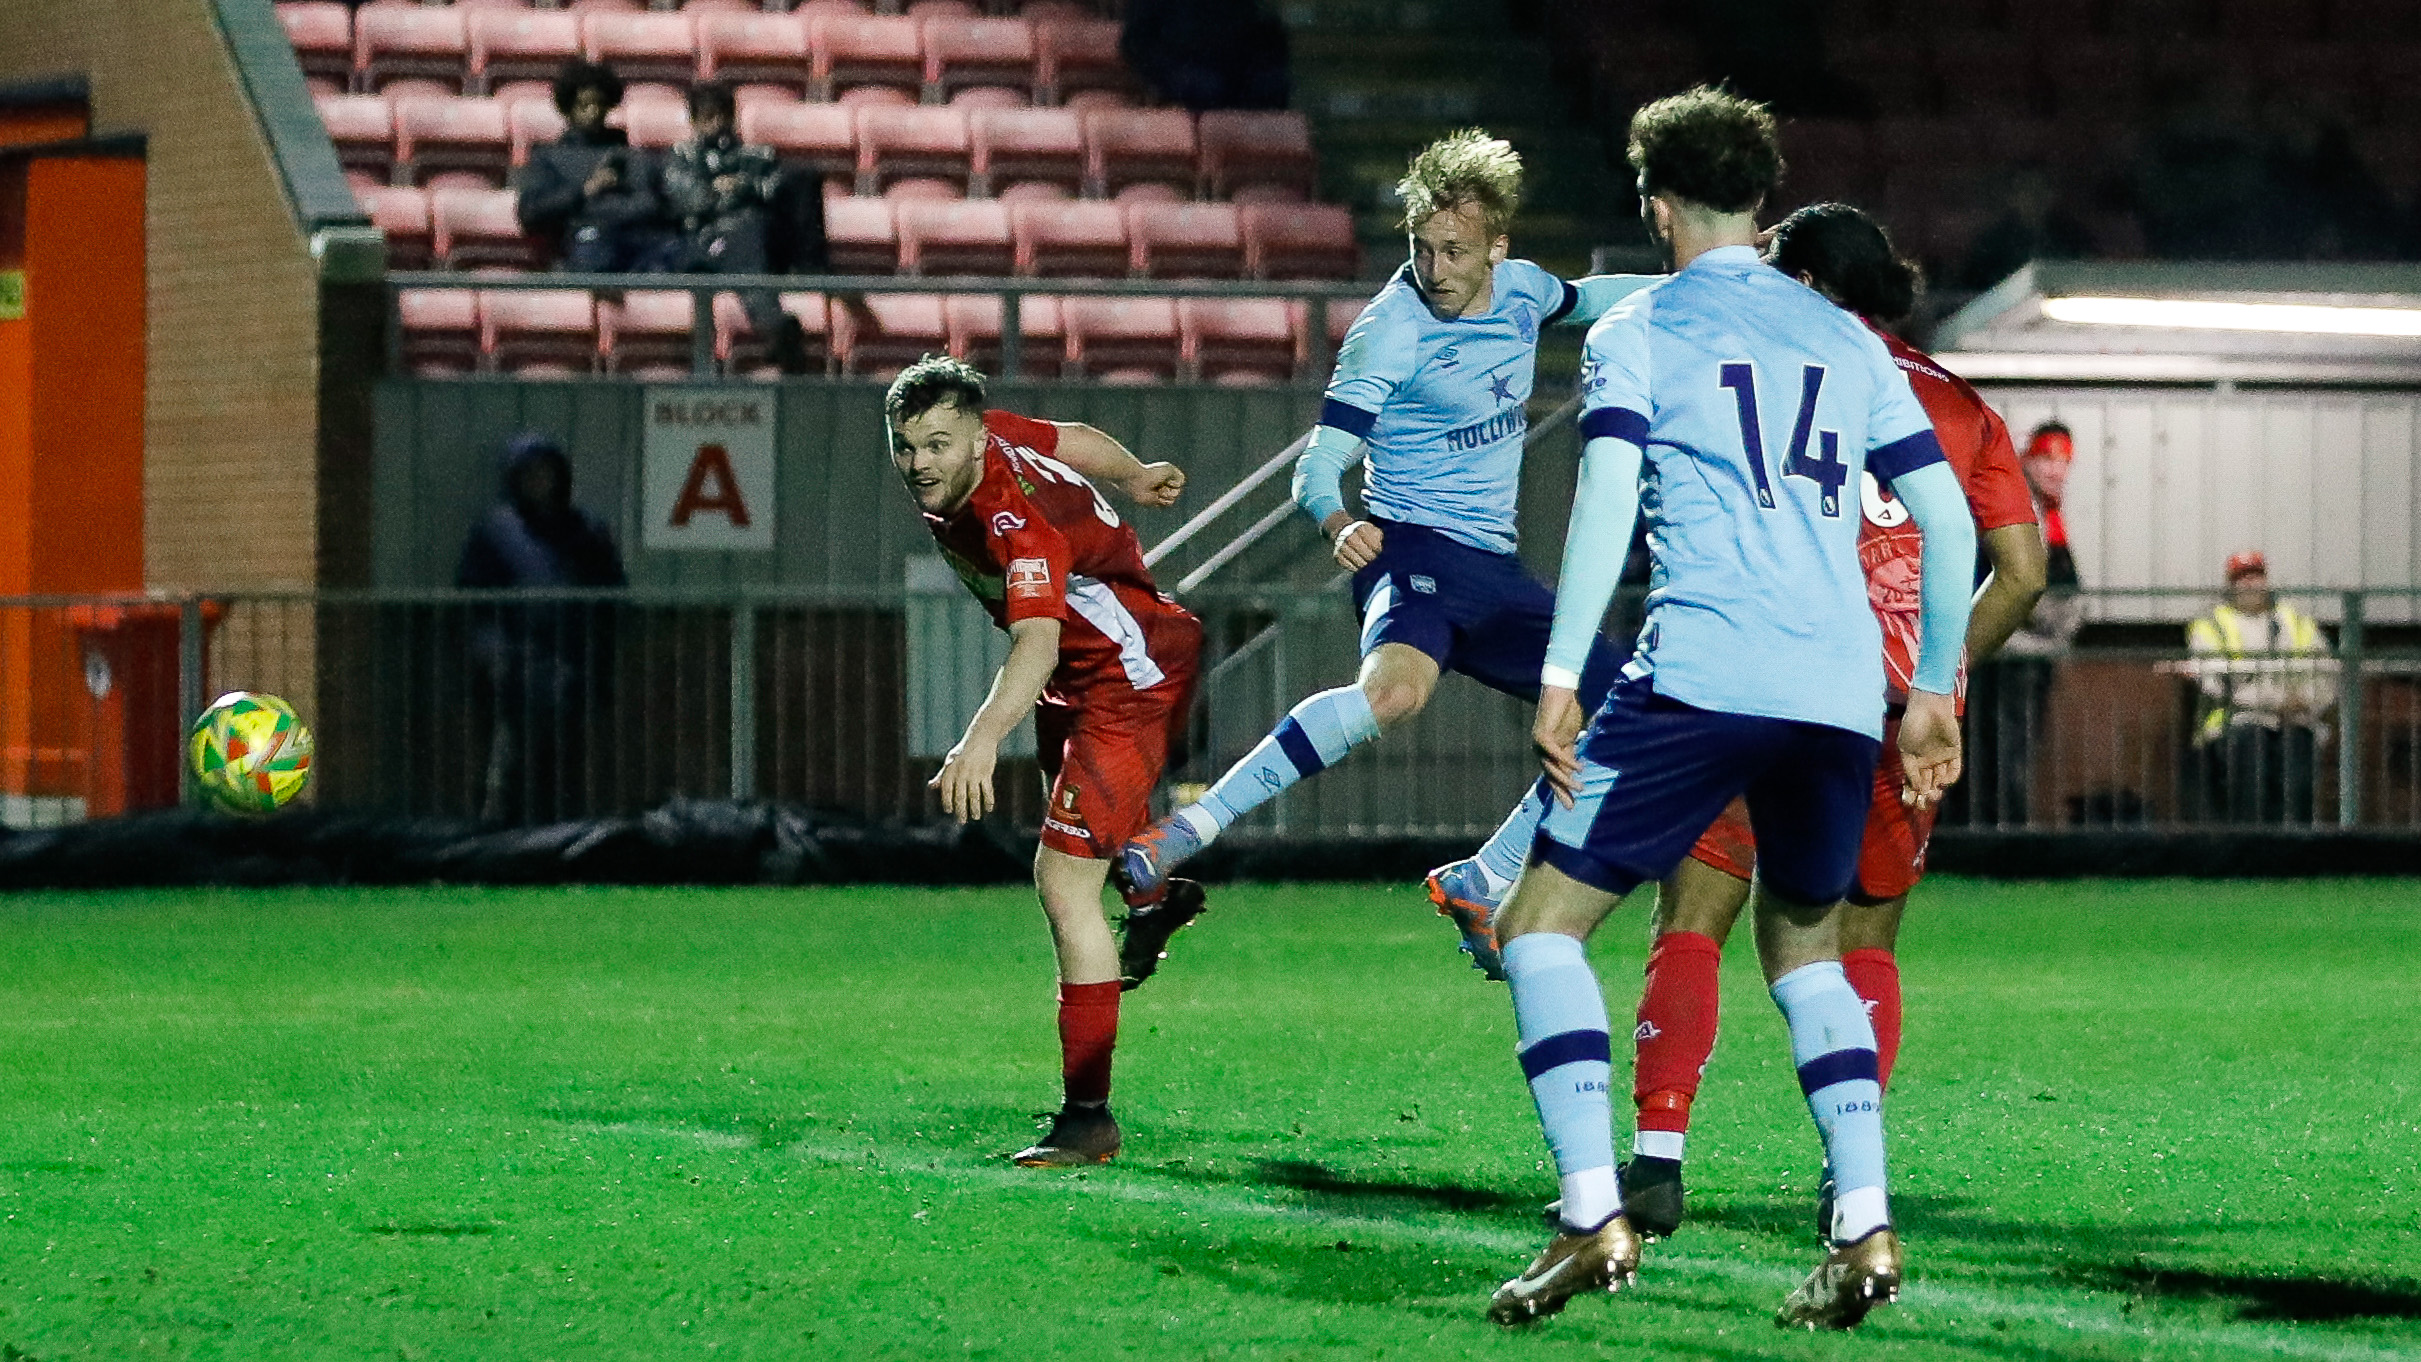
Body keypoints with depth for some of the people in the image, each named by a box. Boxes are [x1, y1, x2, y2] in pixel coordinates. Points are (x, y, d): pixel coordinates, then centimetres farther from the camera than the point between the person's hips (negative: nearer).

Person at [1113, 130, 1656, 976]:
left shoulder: (1519, 288, 5)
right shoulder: (1390, 333, -16)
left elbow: (1581, 300, 31)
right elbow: (1317, 465, -18)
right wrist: (1336, 521, -40)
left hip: (1494, 568, 8)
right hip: (1414, 547, -8)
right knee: (1395, 688, -39)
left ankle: (1481, 884, 14)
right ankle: (1186, 834, -39)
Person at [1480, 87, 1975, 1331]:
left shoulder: (1636, 333, 6)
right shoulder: (1846, 341, 19)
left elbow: (1609, 494, -9)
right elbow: (1946, 518, 16)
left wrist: (1559, 676, -11)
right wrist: (1934, 689, 24)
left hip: (1701, 672, -5)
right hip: (1843, 691, 5)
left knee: (1540, 926, 4)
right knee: (1804, 948, 23)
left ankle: (1594, 1218, -12)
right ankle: (1864, 1229, 5)